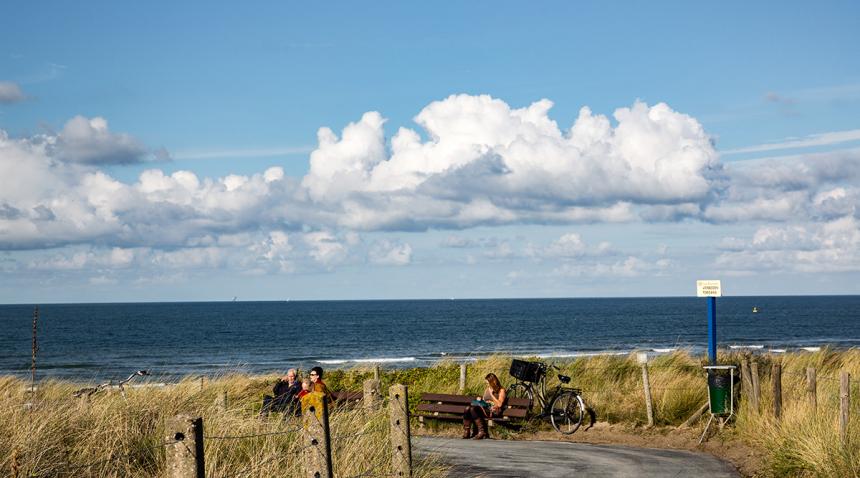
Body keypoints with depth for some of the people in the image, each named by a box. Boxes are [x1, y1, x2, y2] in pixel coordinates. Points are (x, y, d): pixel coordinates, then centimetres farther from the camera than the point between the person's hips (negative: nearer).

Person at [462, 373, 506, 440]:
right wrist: (480, 400, 7)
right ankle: (466, 432, -24)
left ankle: (482, 432, -33)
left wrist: (491, 394, -8)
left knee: (473, 409, -32)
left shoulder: (501, 391, 2)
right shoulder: (487, 390, 25)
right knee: (467, 409, -23)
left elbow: (499, 404, -10)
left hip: (494, 411, -7)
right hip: (485, 408, 7)